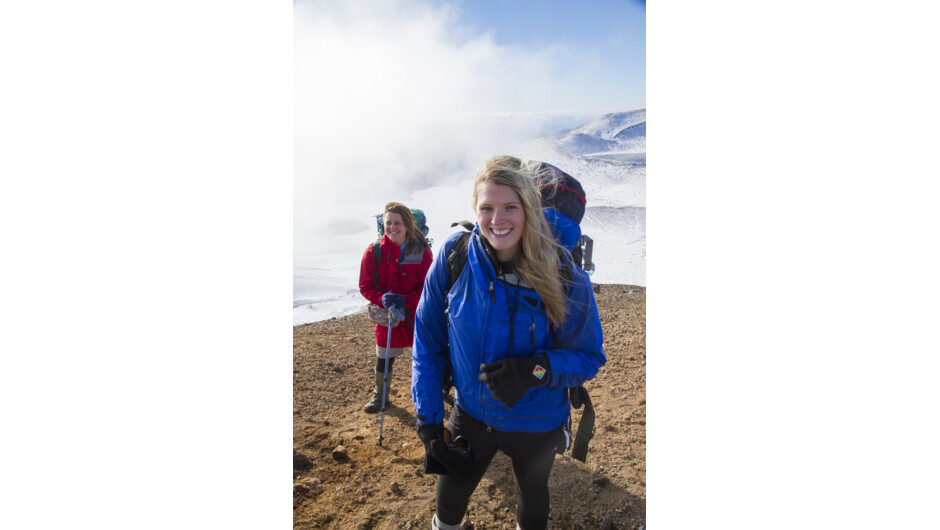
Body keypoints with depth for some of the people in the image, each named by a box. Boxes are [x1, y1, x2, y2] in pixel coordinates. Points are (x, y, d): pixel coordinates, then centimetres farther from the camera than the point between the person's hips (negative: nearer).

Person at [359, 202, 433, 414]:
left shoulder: (421, 251, -11)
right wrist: (382, 298, -25)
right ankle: (380, 396, 34)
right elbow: (365, 285, -5)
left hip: (417, 314, 0)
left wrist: (405, 300, -26)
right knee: (383, 359, 10)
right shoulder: (374, 252, -9)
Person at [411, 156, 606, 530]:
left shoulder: (563, 275, -23)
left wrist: (536, 370, -32)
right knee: (451, 494, 24)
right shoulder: (454, 256, -19)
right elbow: (428, 340, -8)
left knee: (532, 493, 28)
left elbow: (590, 356, -13)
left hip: (536, 425, 0)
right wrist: (427, 416, -9)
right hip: (471, 414, 1)